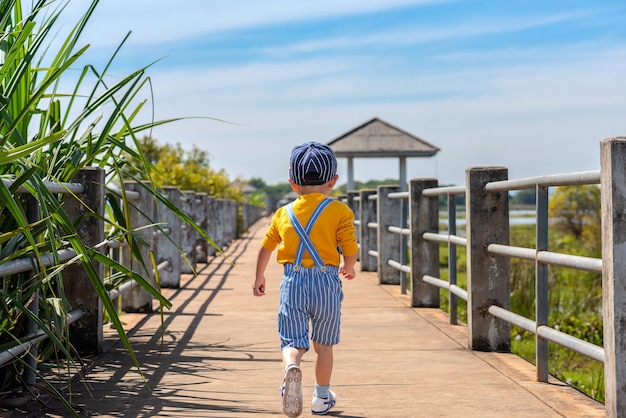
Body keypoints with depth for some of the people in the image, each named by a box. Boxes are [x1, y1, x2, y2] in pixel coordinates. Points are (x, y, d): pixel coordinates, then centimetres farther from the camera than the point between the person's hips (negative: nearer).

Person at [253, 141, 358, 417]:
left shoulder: (283, 213, 7)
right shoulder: (339, 211, -3)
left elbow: (266, 247, 17)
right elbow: (350, 250, -7)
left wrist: (259, 278, 33)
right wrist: (348, 268, 17)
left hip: (293, 283, 1)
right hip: (326, 282, -1)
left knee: (292, 342, 2)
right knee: (323, 344, 15)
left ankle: (291, 366, -32)